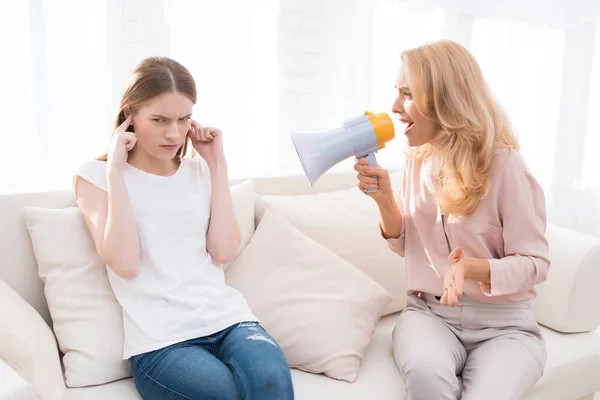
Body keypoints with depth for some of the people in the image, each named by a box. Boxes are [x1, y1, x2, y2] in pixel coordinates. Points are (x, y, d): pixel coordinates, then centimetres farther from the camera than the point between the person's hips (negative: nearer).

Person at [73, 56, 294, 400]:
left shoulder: (200, 170, 13)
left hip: (228, 318, 3)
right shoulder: (95, 176, 4)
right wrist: (115, 170, -8)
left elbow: (224, 252, 0)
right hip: (160, 341, -2)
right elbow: (125, 264, -10)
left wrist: (218, 163, 2)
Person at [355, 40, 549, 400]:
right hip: (429, 312, 3)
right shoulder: (417, 159, 3)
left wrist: (471, 267, -28)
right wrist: (384, 198, -7)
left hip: (504, 323, -3)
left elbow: (534, 264, -9)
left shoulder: (504, 164, -14)